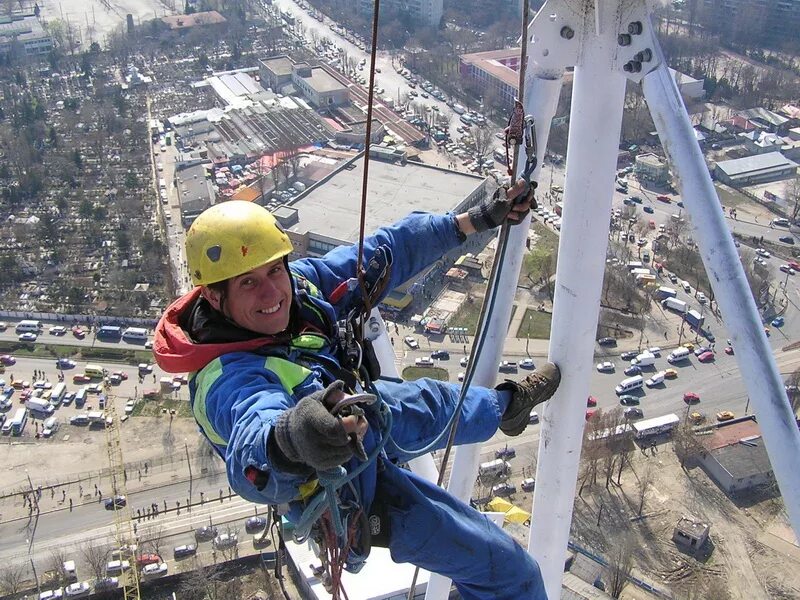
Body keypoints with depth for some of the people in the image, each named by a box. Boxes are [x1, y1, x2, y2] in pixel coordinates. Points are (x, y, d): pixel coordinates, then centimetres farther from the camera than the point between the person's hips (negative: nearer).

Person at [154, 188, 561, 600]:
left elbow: (383, 253, -8)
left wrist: (474, 221, -10)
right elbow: (253, 449, -61)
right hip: (357, 496, -7)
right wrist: (291, 438, -85)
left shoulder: (297, 283, -19)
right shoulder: (231, 380, -40)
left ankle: (505, 403, 68)